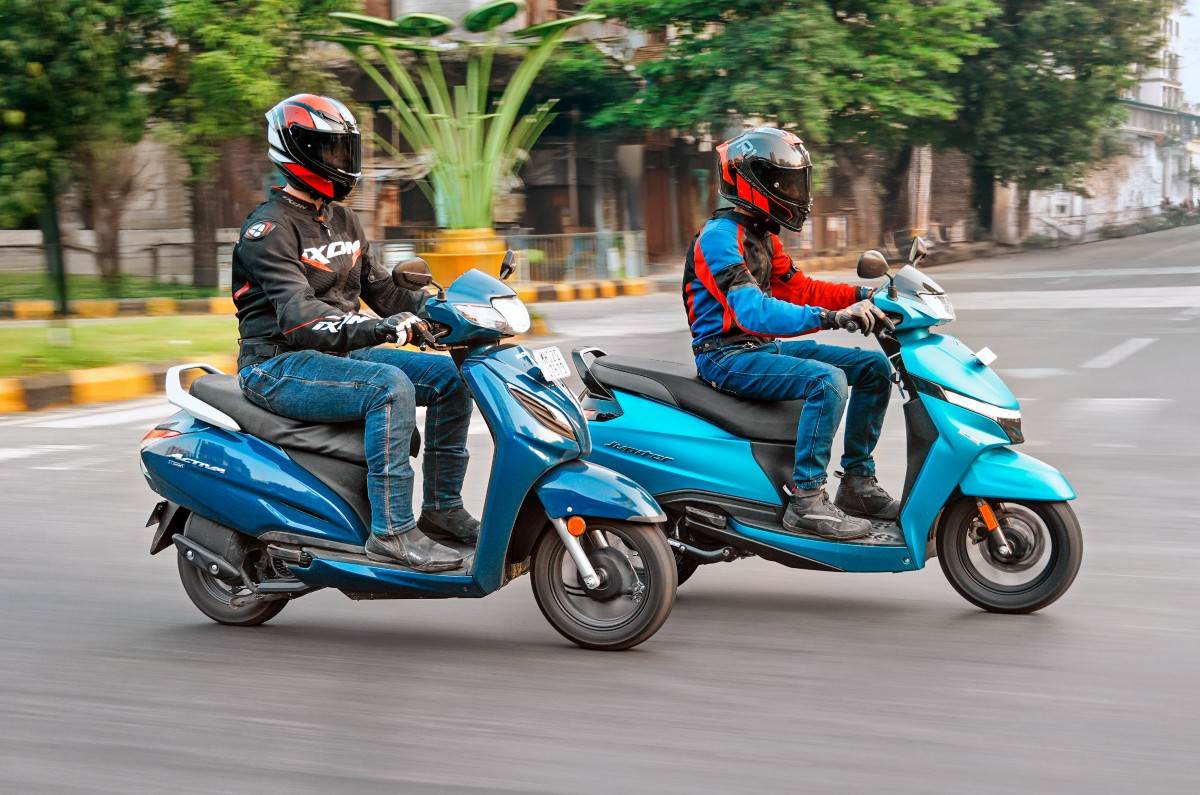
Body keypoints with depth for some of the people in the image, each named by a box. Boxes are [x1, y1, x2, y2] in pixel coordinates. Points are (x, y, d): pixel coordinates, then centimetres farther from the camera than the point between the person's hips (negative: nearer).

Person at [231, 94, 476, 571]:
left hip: (338, 354, 9)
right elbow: (298, 314, -26)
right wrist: (379, 328, -40)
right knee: (389, 386, -32)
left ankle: (442, 508, 2)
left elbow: (379, 289, 16)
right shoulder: (270, 228, -13)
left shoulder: (343, 221, 16)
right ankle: (391, 531, -32)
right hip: (279, 365, -9)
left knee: (450, 377, -4)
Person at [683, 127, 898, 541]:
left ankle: (857, 483, 6)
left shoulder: (762, 236, 15)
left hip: (764, 347, 10)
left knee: (874, 366, 5)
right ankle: (807, 502, -29)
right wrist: (831, 317, -39)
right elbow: (752, 310, -31)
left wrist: (861, 296, 2)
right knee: (826, 380, -32)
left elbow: (796, 288, 17)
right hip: (726, 355, -10)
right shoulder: (720, 236, -18)